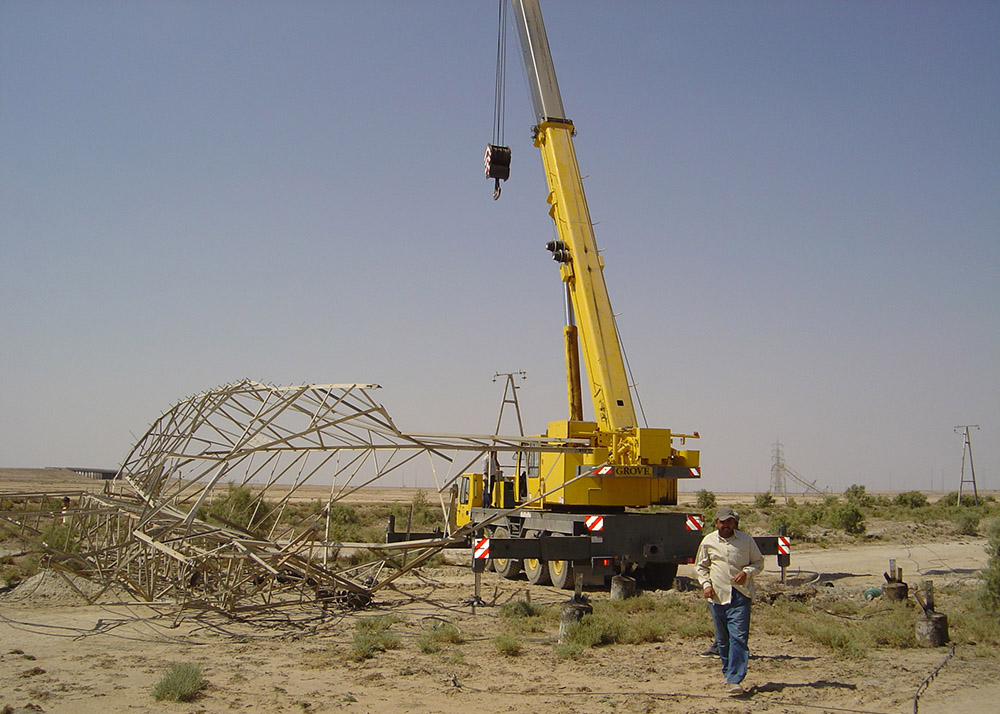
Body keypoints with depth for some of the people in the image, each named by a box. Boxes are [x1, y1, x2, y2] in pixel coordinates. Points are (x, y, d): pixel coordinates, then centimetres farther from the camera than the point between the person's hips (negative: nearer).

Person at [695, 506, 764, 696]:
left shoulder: (746, 540, 4)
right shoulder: (708, 541, 7)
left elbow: (759, 562, 12)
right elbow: (700, 566, 16)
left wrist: (747, 572, -7)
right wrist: (705, 584, 0)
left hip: (741, 595, -2)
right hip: (718, 595, 2)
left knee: (739, 637, -11)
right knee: (722, 639, 8)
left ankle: (734, 679, -14)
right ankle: (728, 672, 24)